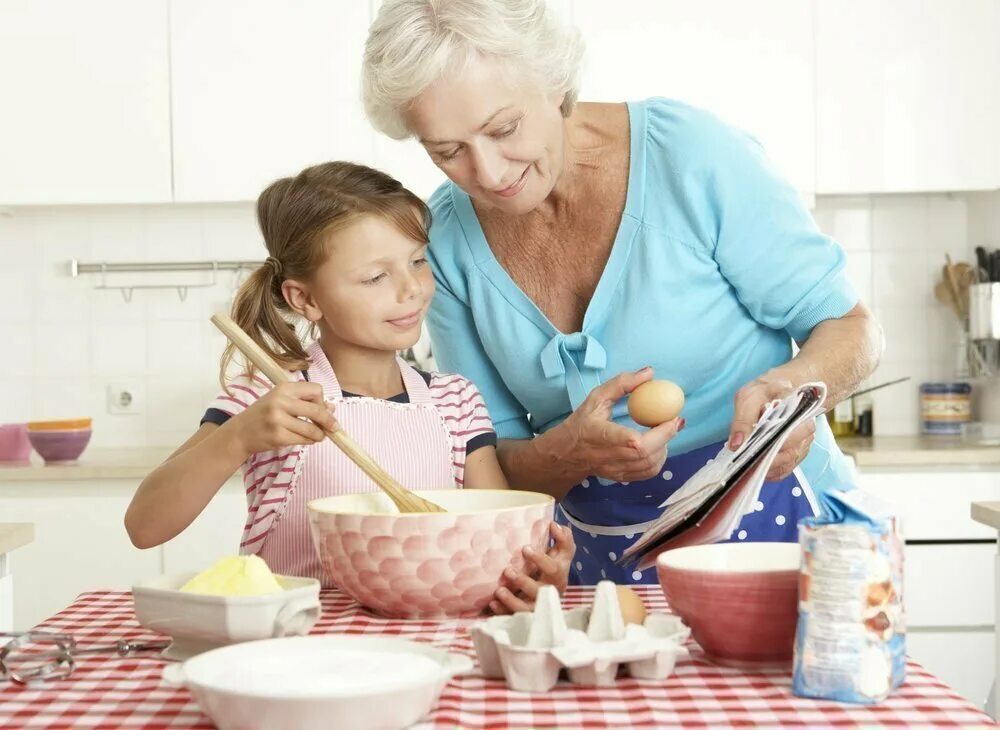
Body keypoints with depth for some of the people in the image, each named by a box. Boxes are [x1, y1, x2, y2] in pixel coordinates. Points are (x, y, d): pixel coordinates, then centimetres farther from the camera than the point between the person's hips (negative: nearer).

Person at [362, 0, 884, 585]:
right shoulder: (448, 238, -3)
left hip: (776, 531, -4)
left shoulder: (692, 155, -14)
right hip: (602, 560, 5)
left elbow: (852, 328, -6)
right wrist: (570, 454, -22)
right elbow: (492, 465, 1)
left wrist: (794, 387, -29)